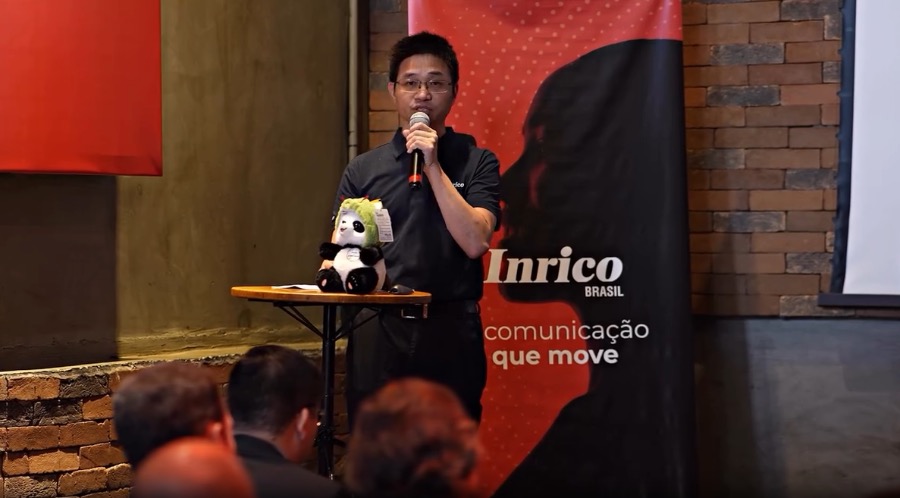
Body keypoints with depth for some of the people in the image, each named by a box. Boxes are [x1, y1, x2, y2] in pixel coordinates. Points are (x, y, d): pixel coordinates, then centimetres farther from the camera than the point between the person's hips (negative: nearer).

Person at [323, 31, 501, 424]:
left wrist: (433, 167, -11)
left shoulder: (476, 163, 6)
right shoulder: (363, 169, 12)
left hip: (450, 334, -1)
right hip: (377, 331, 2)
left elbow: (475, 241, -7)